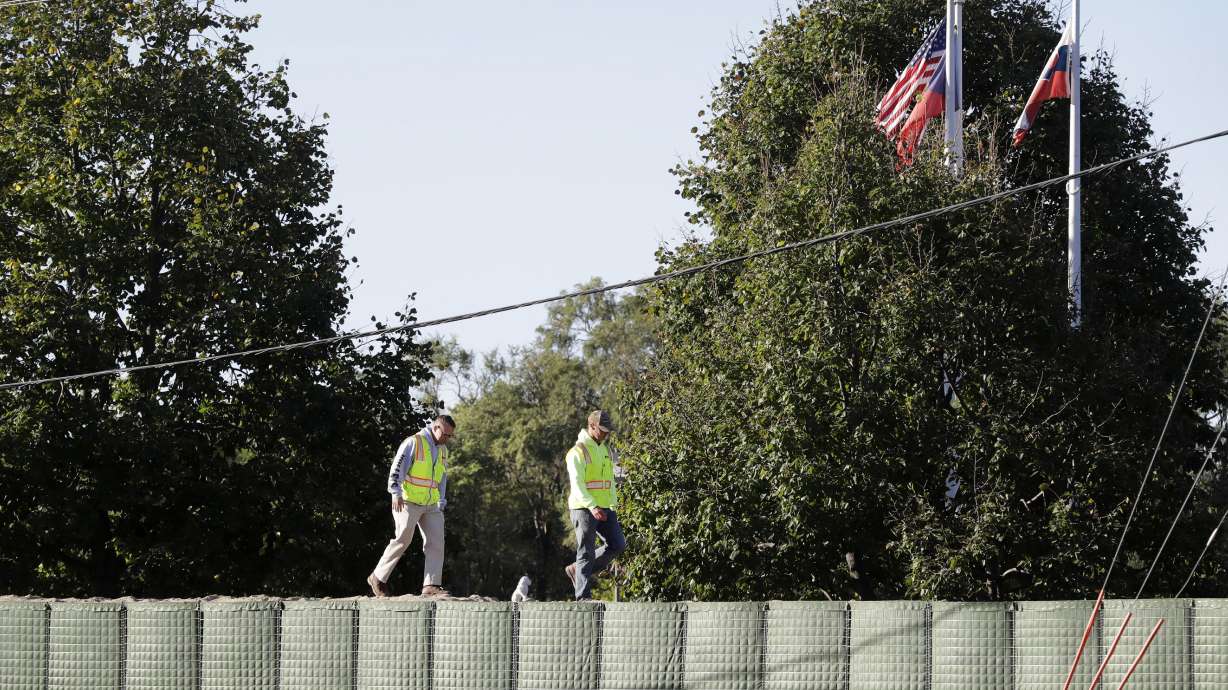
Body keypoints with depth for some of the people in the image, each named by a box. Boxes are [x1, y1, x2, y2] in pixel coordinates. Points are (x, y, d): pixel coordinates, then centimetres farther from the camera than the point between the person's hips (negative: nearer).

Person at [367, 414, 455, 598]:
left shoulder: (443, 451, 16)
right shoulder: (413, 443, -8)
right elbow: (397, 468, -15)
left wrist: (441, 504, 18)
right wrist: (396, 493, -25)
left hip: (431, 505, 7)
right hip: (408, 502, -7)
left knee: (436, 542, -4)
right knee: (402, 540, -9)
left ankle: (431, 585, -7)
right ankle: (378, 578, 6)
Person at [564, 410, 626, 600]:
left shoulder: (606, 450, 15)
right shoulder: (578, 452, -11)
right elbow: (577, 484, -20)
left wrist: (613, 504, 14)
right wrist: (592, 507, -30)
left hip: (604, 508, 7)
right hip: (584, 508, -7)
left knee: (617, 545, 0)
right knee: (586, 553, -5)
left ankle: (577, 570, 14)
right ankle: (583, 597, -1)